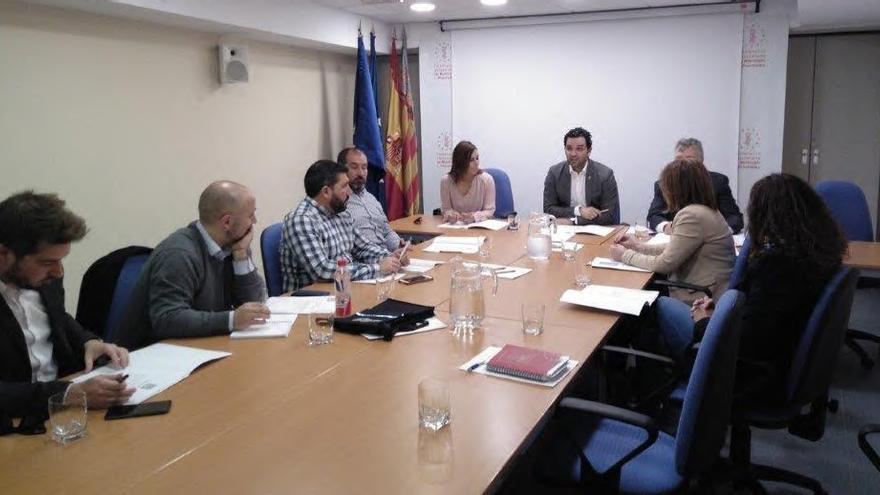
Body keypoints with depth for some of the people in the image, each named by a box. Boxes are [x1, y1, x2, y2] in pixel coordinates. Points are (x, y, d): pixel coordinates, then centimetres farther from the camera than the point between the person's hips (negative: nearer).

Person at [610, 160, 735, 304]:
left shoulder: (692, 216, -21)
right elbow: (675, 249, 17)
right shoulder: (703, 210, 9)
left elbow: (664, 264, -17)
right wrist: (640, 246, 13)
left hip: (699, 300, -8)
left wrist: (625, 255, -5)